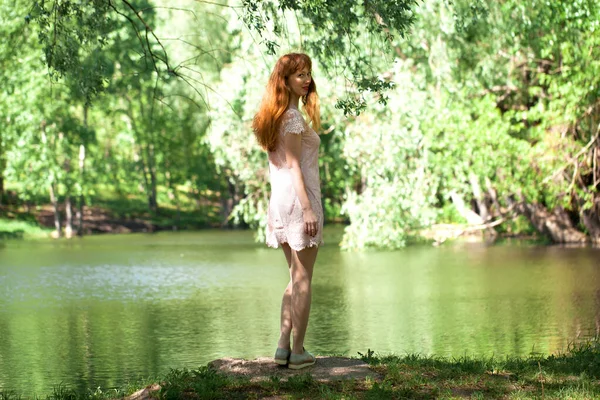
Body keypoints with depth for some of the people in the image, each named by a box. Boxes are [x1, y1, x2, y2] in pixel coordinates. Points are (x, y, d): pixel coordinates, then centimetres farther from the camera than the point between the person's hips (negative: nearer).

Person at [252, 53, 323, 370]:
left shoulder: (275, 117, 16)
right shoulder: (294, 117, -11)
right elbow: (294, 165, -17)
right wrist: (308, 208, -20)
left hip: (279, 200, 9)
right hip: (298, 199, -9)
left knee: (297, 277, 15)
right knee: (302, 278, -3)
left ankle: (283, 346, 13)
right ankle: (298, 352, 0)